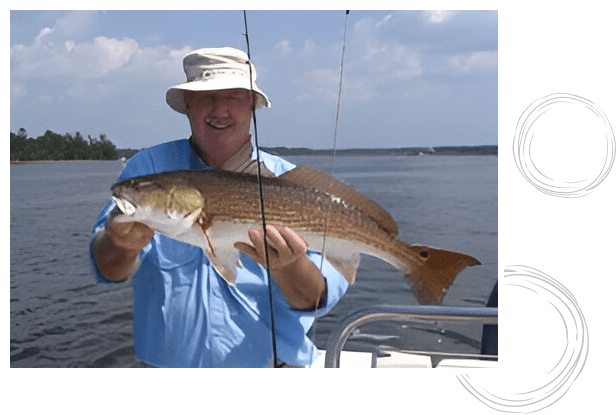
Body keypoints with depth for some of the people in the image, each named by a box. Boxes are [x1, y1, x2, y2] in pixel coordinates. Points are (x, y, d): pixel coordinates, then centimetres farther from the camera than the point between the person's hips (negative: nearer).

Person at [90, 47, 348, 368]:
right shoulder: (149, 168, 1)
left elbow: (317, 298, -7)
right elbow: (108, 268, -8)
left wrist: (287, 267, -27)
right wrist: (123, 245, -29)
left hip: (271, 362, -1)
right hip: (165, 362, 1)